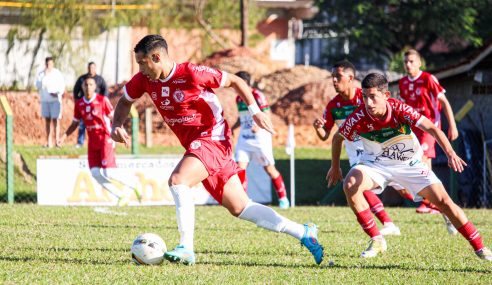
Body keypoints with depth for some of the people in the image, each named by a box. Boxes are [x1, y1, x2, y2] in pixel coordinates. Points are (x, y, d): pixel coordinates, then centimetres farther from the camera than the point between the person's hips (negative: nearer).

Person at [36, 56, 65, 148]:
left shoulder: (57, 73, -3)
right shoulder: (41, 74, 5)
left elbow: (62, 86, -2)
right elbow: (38, 85, -5)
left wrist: (58, 93, -20)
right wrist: (44, 76, -16)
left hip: (55, 100, -3)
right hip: (44, 100, 3)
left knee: (55, 120, -8)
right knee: (47, 120, 4)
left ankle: (57, 141, -9)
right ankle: (49, 142, 6)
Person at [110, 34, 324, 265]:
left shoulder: (190, 73, -19)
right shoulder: (144, 80, 0)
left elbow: (234, 81, -7)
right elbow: (125, 101, 18)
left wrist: (255, 111, -12)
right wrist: (117, 126, -1)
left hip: (212, 138, -7)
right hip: (195, 144, 7)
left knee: (177, 180, -29)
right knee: (240, 208, 7)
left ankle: (186, 248, -25)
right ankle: (303, 233, 13)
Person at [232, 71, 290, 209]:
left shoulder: (258, 96, -12)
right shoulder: (238, 99, 10)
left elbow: (267, 116, -17)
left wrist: (259, 126, -34)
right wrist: (232, 129, 8)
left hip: (260, 137, -6)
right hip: (244, 138, 6)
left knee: (269, 168, 2)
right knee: (240, 166, -9)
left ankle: (283, 198, 17)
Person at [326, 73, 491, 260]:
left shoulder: (400, 110, -28)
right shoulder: (358, 119, -24)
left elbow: (432, 129, -35)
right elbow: (337, 138, -3)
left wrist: (450, 153, -51)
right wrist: (335, 168, 6)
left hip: (410, 164, -1)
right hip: (376, 164, 1)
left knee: (443, 201, -9)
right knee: (350, 185, -28)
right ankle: (376, 241, -15)